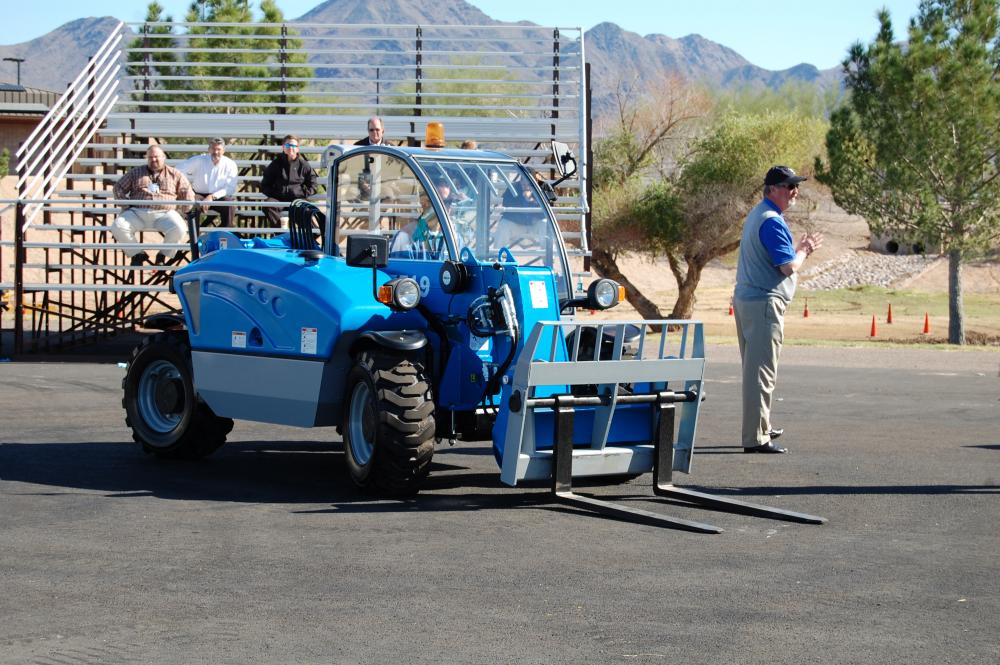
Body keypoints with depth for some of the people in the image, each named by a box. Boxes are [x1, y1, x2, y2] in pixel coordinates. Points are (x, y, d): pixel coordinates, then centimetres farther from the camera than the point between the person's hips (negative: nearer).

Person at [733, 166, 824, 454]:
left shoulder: (756, 215, 17)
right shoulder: (772, 221, -17)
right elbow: (789, 267, -21)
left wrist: (800, 248, 17)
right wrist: (803, 251, -1)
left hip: (745, 299, 11)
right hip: (765, 302, -11)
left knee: (754, 368, 19)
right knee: (762, 371, -10)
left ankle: (761, 427, 31)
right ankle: (755, 438, -11)